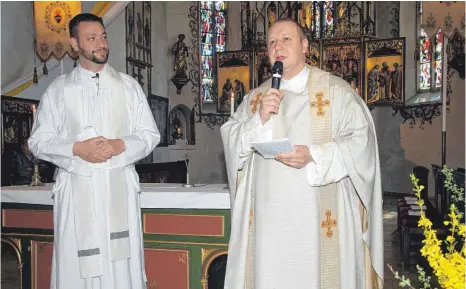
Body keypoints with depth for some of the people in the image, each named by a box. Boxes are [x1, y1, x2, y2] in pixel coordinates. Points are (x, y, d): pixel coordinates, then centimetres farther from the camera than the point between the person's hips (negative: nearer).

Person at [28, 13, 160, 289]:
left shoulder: (128, 85, 7)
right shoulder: (58, 89, 6)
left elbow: (150, 134, 7)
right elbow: (38, 141, 4)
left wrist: (120, 146, -12)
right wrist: (77, 149, -12)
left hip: (119, 187, 0)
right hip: (77, 189, 0)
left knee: (123, 265, 2)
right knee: (78, 267, 3)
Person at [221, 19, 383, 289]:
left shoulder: (335, 89, 0)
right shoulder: (255, 97, 13)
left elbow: (361, 139, -8)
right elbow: (230, 140, 5)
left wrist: (314, 156, -20)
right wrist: (259, 119, -12)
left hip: (319, 215, -3)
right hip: (268, 214, 4)